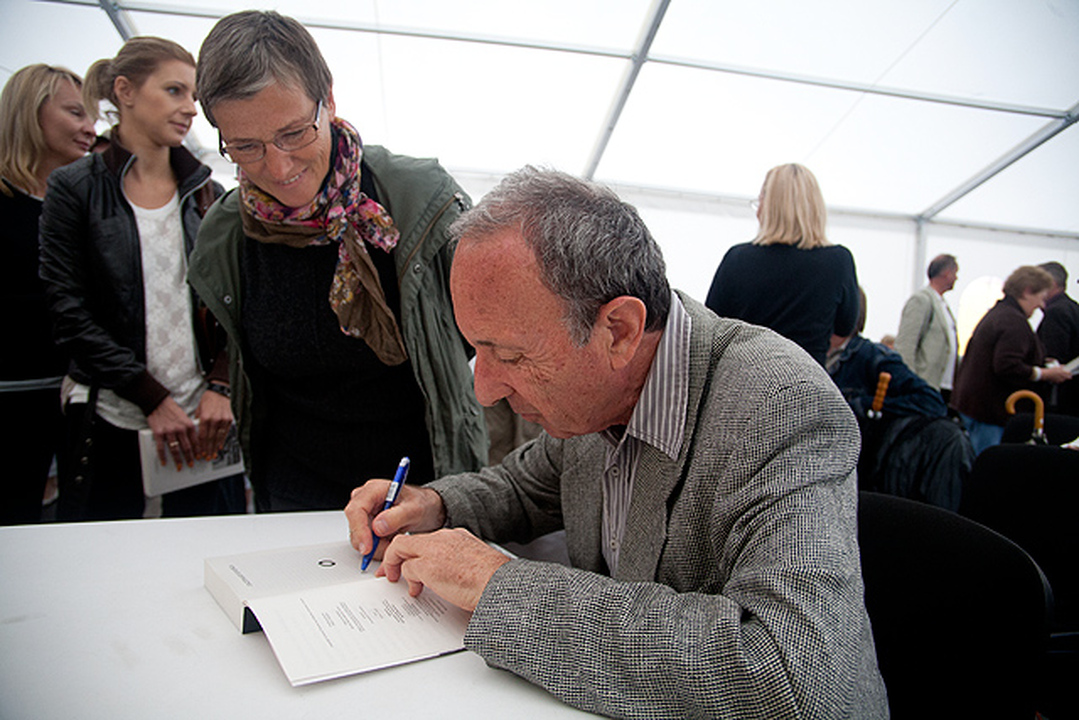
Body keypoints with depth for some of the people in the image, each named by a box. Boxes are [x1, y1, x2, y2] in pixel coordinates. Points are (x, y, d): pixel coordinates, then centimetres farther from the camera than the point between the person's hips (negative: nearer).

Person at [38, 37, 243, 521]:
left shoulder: (207, 195, 10)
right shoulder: (75, 188, 2)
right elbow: (69, 315, -5)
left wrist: (219, 388, -9)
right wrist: (155, 399, -11)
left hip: (204, 423, 2)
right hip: (109, 422, -2)